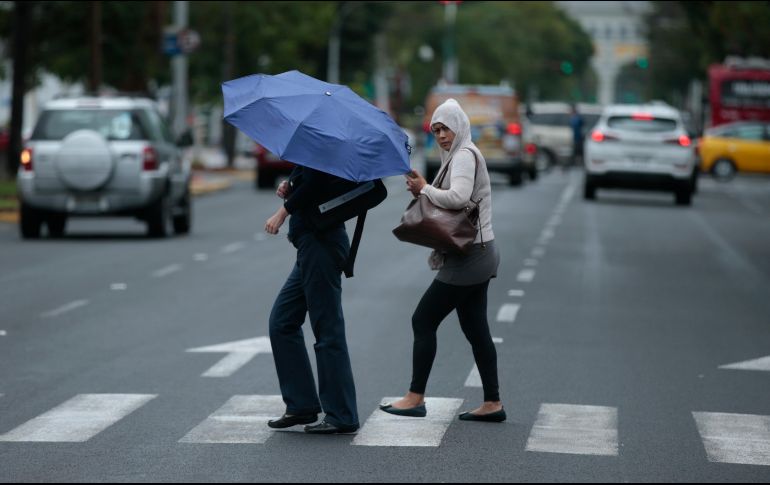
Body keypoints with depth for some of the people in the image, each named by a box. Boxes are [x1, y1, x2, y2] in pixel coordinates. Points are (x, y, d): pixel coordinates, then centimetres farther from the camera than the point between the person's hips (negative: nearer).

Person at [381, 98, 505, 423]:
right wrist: (425, 191, 1)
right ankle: (492, 404, 12)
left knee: (423, 320, -4)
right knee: (475, 329, 11)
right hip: (477, 254, 10)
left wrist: (425, 189, -15)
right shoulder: (457, 156, 18)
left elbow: (458, 197, -29)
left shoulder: (465, 155, -13)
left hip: (467, 258, -10)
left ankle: (416, 398, 0)